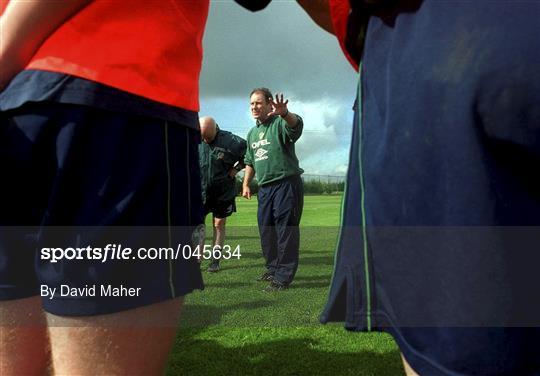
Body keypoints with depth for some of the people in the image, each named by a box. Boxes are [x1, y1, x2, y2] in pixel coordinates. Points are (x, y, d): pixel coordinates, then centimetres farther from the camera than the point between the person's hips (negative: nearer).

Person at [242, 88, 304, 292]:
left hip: (286, 183, -8)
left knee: (286, 230, -5)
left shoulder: (280, 124, -7)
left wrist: (284, 113, -53)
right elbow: (250, 162, 26)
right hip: (265, 187, 8)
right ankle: (273, 268, 30)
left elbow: (296, 125, -32)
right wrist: (246, 184, 18)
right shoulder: (252, 133, 17)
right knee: (265, 229, 14)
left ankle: (283, 277, 2)